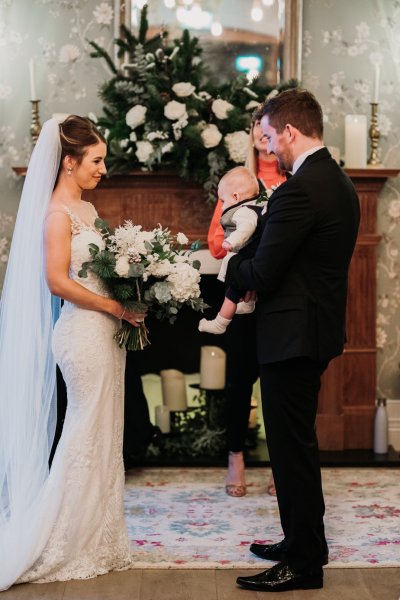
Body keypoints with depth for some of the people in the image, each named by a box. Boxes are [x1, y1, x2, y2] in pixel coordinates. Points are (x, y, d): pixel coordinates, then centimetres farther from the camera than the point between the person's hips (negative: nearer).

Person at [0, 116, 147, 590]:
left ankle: (93, 535, 26)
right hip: (85, 332, -9)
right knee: (89, 434, 0)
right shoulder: (58, 212, -13)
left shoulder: (85, 209, 14)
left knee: (102, 435, 14)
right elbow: (58, 281, -20)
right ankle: (63, 544, 15)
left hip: (104, 332, 9)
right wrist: (117, 307, -15)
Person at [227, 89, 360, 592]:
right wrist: (254, 271, 10)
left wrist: (233, 265, 0)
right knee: (298, 444, 20)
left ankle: (303, 564, 12)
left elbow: (261, 274, -20)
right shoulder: (339, 182, 10)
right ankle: (304, 542, 32)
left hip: (293, 336, -10)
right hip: (318, 328, 10)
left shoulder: (298, 191, -21)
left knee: (292, 448, 1)